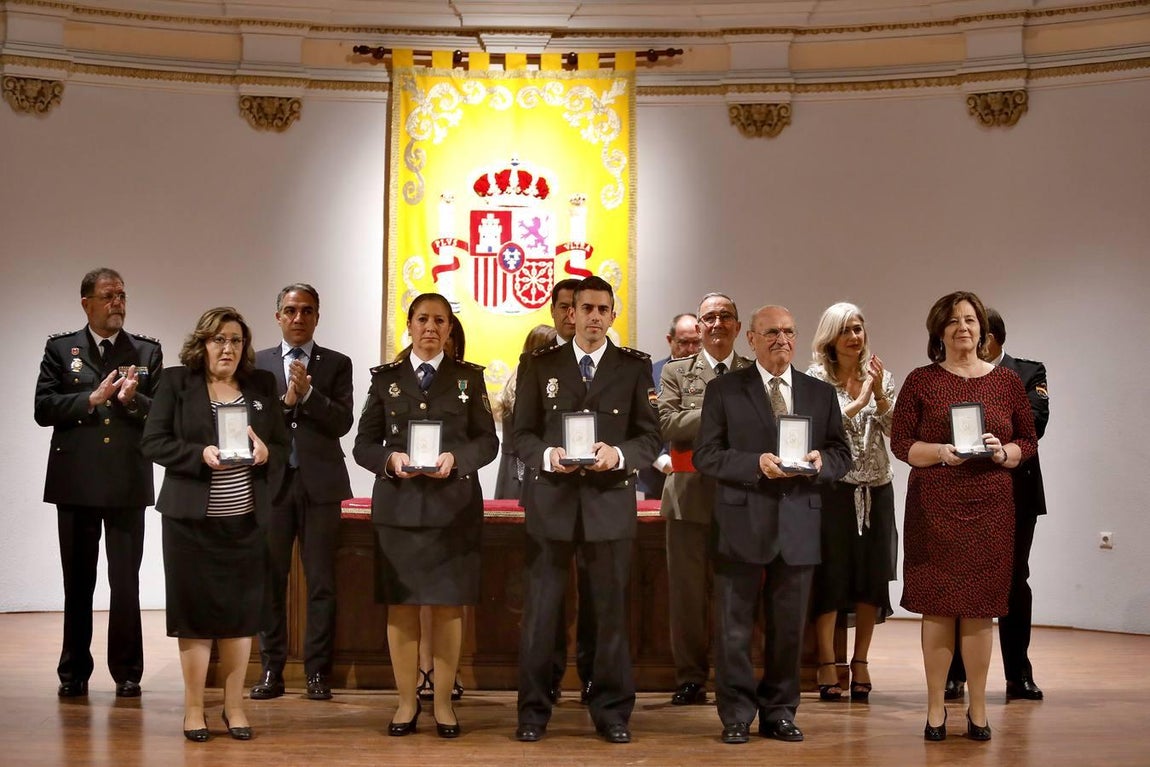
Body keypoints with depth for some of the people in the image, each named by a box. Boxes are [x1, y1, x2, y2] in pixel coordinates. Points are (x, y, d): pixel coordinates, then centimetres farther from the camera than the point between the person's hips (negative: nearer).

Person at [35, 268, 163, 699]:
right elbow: (43, 409, -2)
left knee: (125, 583, 1)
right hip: (76, 483, 1)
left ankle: (127, 672, 9)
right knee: (78, 582, 9)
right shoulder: (60, 349, 7)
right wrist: (92, 399, -12)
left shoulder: (148, 352, 7)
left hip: (127, 484, 0)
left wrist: (132, 400, -16)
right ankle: (74, 673, 17)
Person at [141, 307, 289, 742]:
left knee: (240, 611, 5)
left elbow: (283, 445, 11)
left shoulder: (262, 386, 10)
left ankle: (234, 706, 15)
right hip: (192, 518, -2)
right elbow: (153, 442, -4)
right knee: (196, 609, 2)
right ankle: (193, 708, 12)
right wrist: (200, 455, -18)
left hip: (246, 519, 3)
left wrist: (266, 453, -12)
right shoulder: (177, 383, 2)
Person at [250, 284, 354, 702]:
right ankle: (271, 671, 11)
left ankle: (318, 672, 6)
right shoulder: (258, 363, 10)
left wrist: (308, 393, -16)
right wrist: (285, 401, -14)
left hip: (319, 484, -1)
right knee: (270, 579, 4)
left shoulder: (336, 364, 7)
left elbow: (342, 422, -4)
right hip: (272, 482, 1)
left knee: (321, 582, 0)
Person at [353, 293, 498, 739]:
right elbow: (364, 444, 7)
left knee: (448, 606, 2)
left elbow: (488, 441, 4)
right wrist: (390, 459, -13)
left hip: (454, 507, -1)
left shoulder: (469, 378, 8)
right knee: (401, 606, 2)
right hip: (398, 505, 1)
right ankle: (407, 702, 12)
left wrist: (456, 458, -14)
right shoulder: (386, 378, 10)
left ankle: (443, 704, 11)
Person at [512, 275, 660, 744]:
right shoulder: (540, 366, 7)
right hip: (551, 500, 0)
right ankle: (533, 711, 12)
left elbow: (650, 437, 3)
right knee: (540, 610, 2)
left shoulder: (635, 367, 6)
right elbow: (522, 434, 6)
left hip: (610, 501, 0)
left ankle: (612, 712, 15)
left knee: (611, 610, 5)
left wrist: (619, 454, -16)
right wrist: (548, 455, -14)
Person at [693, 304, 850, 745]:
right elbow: (706, 455, -3)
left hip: (798, 527, 3)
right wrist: (756, 464, -17)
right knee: (734, 628, 2)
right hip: (741, 526, -3)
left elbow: (842, 455, 11)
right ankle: (737, 716, 12)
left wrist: (821, 461, -11)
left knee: (789, 628, 9)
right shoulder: (724, 390, 3)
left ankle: (779, 713, 21)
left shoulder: (821, 394, 12)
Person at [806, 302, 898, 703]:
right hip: (832, 487, -4)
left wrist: (880, 396, -13)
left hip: (876, 489, 4)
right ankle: (827, 664, 3)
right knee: (830, 575, -3)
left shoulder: (881, 376, 9)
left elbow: (895, 430, 1)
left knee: (872, 576, 6)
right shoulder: (817, 377, -3)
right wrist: (859, 402, -16)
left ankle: (860, 662, 16)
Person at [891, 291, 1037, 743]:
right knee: (937, 605, 1)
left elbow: (1028, 440, 10)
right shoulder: (921, 381, 3)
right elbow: (900, 442, 1)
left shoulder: (1006, 381, 8)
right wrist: (941, 453, -15)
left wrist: (1003, 452, -10)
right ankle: (936, 708, 10)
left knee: (980, 607, 3)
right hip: (935, 506, -1)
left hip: (990, 507, 1)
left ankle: (978, 709, 13)